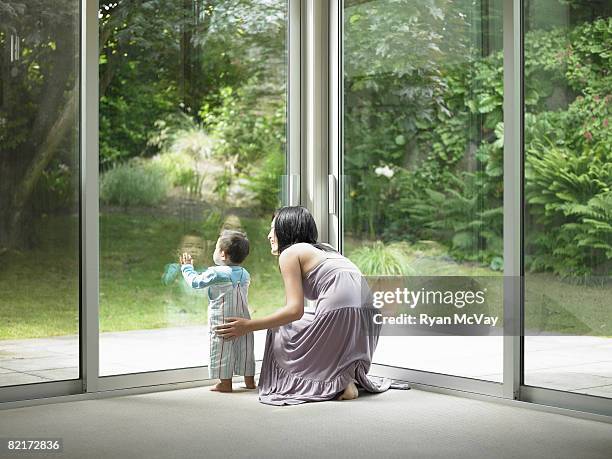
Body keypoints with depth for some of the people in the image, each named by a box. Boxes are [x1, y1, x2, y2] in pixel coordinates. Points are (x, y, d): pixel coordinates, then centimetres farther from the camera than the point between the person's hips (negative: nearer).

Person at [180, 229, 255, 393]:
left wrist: (187, 267, 15)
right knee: (245, 348, 12)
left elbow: (196, 281, -3)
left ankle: (225, 382, 1)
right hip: (243, 318, 6)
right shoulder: (245, 274, 5)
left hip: (221, 321, -6)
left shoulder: (216, 273, -14)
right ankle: (249, 380, 18)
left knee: (222, 349, 1)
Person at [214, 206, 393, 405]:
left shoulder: (289, 253, 6)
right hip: (368, 314, 9)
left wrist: (248, 326, 2)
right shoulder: (325, 249, 29)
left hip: (339, 313, -9)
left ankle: (337, 382, -2)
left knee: (280, 336, 15)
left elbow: (295, 310, -4)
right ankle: (351, 375, 10)